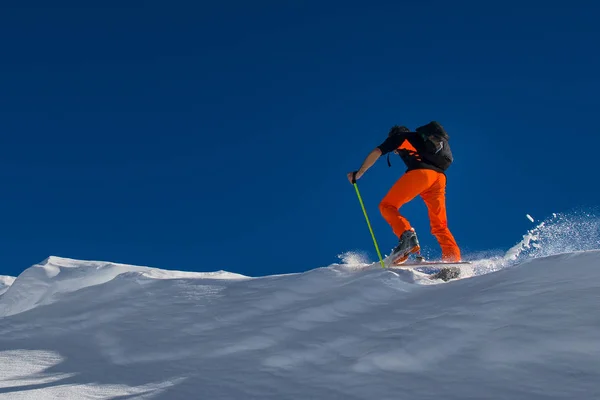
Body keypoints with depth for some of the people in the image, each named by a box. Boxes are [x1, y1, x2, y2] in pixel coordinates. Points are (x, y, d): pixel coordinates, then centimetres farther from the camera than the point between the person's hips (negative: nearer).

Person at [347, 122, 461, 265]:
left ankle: (407, 236, -24)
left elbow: (376, 153, 12)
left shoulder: (399, 137, 22)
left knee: (387, 206, 1)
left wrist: (358, 173, 19)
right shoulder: (422, 139, 39)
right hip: (440, 177, 6)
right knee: (439, 225, 9)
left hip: (419, 173, -6)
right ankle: (453, 260, -9)